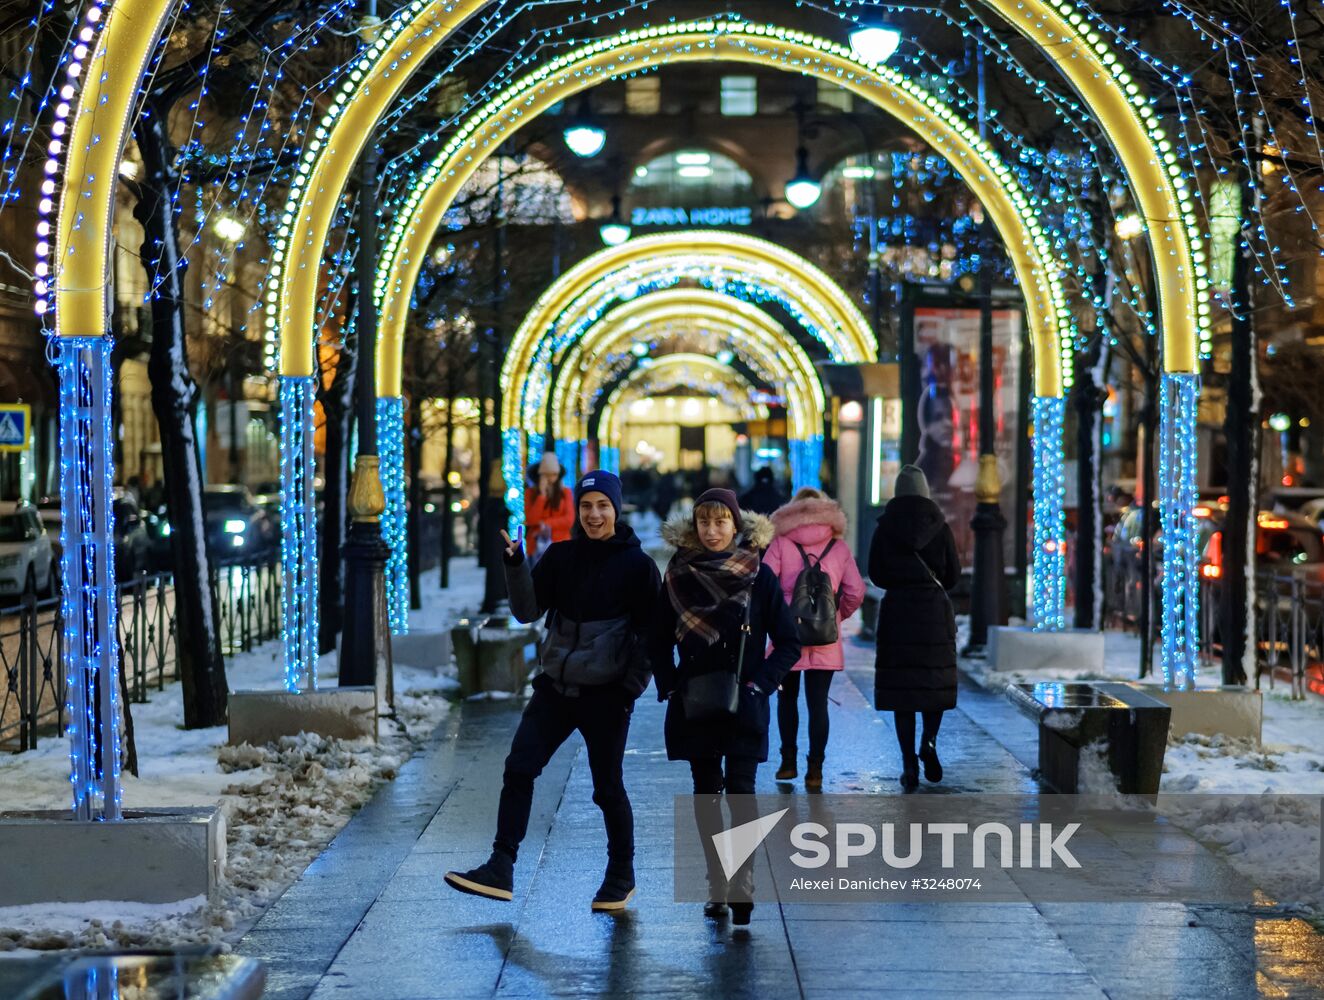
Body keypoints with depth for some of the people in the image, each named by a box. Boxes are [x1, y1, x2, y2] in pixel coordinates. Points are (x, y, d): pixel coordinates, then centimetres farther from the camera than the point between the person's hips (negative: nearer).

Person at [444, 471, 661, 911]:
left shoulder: (637, 565, -5)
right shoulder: (561, 556, 5)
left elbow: (650, 634, -4)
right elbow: (529, 611, -1)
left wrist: (632, 686, -12)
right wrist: (516, 566, -15)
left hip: (605, 693, -4)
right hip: (555, 687, 4)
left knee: (607, 787, 5)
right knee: (518, 769, -6)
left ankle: (621, 876, 22)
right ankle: (500, 869, -4)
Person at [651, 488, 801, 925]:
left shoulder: (758, 575, -3)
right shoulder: (679, 574, 3)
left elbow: (788, 644, 0)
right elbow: (660, 641, 11)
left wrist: (759, 684, -11)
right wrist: (669, 686, -1)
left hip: (743, 705, -3)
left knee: (740, 791, -12)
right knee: (706, 792, 7)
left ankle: (743, 889, -12)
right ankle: (717, 889, 14)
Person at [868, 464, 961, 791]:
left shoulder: (885, 526, -2)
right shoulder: (939, 525, -1)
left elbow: (875, 573, 1)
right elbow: (954, 573, 2)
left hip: (896, 607, 0)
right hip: (934, 606, 0)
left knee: (901, 684, 2)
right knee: (935, 680, 13)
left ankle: (910, 765, -2)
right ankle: (928, 742, -10)